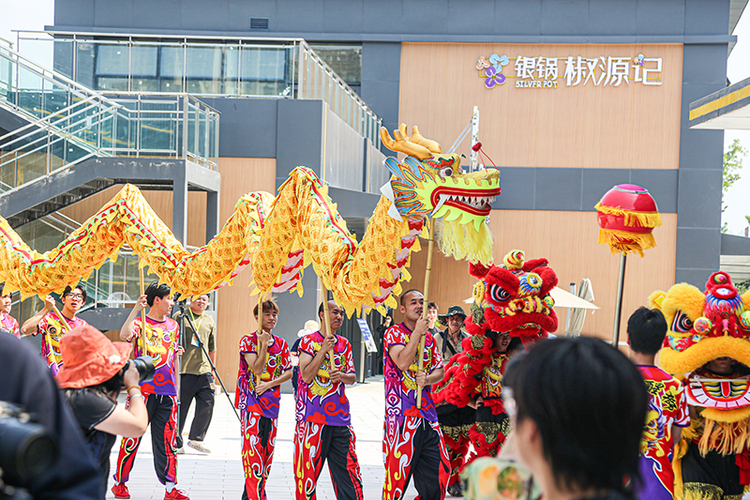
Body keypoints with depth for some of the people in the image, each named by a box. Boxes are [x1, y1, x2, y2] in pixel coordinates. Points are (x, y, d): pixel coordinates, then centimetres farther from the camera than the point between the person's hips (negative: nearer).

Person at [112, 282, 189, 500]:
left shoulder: (173, 326, 14)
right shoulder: (140, 323, -1)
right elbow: (125, 335, -23)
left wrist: (176, 388, 19)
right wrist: (136, 309, -25)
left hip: (166, 392, 4)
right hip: (143, 389, -4)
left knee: (166, 440, 5)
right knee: (132, 438, 1)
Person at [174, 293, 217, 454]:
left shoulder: (210, 321, 16)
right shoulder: (180, 316, 3)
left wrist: (212, 370, 20)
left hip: (203, 370, 4)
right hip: (183, 370, -4)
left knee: (207, 405, -4)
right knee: (180, 406, -2)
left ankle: (196, 438, 10)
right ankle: (176, 443, 8)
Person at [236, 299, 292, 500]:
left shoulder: (281, 344, 11)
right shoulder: (248, 340, -3)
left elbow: (289, 372, 6)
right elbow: (257, 369, -12)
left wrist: (268, 384, -8)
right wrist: (263, 344, -17)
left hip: (272, 402, 5)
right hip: (252, 400, -5)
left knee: (268, 448, 7)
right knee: (253, 447, -11)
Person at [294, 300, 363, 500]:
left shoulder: (344, 344, 14)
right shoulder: (308, 341, 0)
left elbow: (352, 377, 12)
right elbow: (306, 376, -10)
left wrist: (341, 376, -9)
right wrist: (323, 350, -16)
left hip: (340, 416, 4)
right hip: (313, 415, -4)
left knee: (348, 468, 0)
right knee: (308, 468, -1)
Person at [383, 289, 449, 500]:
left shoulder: (429, 338, 16)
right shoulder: (394, 333, -3)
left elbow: (439, 371, 13)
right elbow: (402, 363, -19)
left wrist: (427, 379, -8)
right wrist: (417, 332, -14)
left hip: (427, 412, 6)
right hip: (402, 412, -6)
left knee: (439, 470, 5)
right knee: (398, 473, -5)